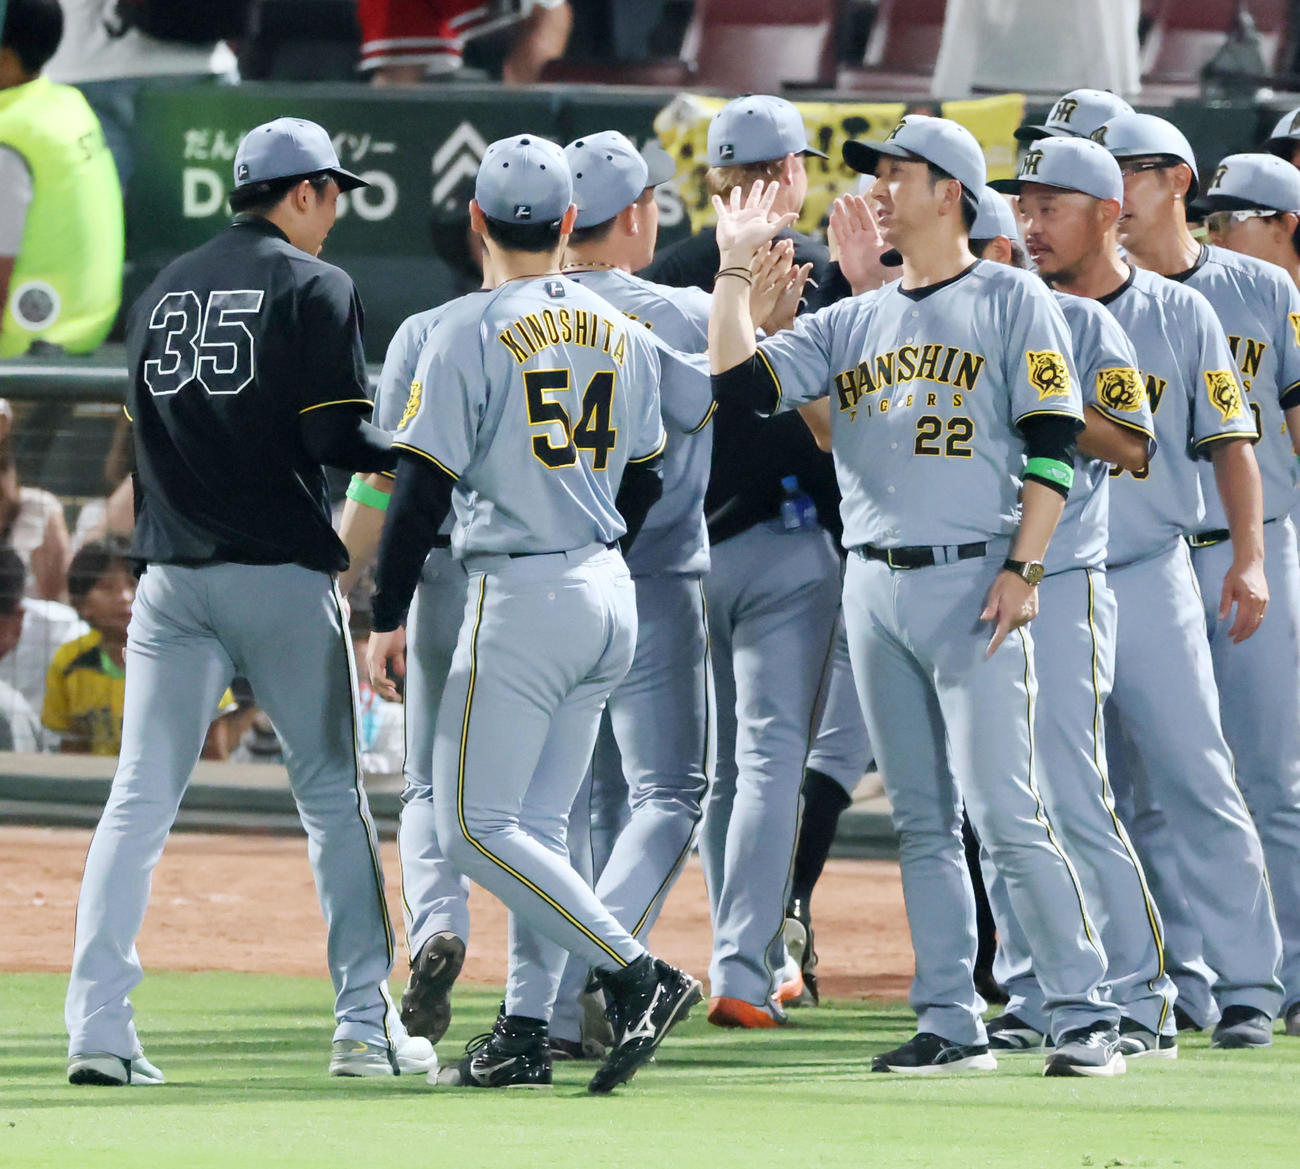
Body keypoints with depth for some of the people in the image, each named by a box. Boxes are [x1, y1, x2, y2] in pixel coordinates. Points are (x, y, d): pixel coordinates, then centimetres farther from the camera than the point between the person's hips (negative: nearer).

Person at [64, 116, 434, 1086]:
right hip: (282, 575, -4)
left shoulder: (164, 291, 13)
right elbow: (340, 438, -12)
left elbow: (156, 427, 16)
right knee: (334, 795, 6)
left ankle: (98, 1025, -8)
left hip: (172, 578, 4)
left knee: (139, 801, 1)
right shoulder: (314, 288, -4)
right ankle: (365, 1024, 5)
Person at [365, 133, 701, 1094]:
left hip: (520, 596, -7)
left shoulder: (472, 329, -10)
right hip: (610, 598, 7)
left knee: (476, 826, -5)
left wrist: (387, 618, -6)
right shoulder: (621, 332, 9)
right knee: (538, 824, 13)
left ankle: (638, 975, -16)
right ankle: (527, 1030, 9)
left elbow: (425, 483, -11)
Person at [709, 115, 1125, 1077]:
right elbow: (744, 380, 7)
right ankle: (952, 1026, 8)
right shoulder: (854, 321, 17)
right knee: (921, 819, 6)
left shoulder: (1012, 302, 1)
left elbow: (1054, 443, -5)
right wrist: (737, 267, 3)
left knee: (1005, 810, -12)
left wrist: (1023, 570, -13)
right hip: (874, 588, 6)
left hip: (973, 580, -6)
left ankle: (1086, 1016, -9)